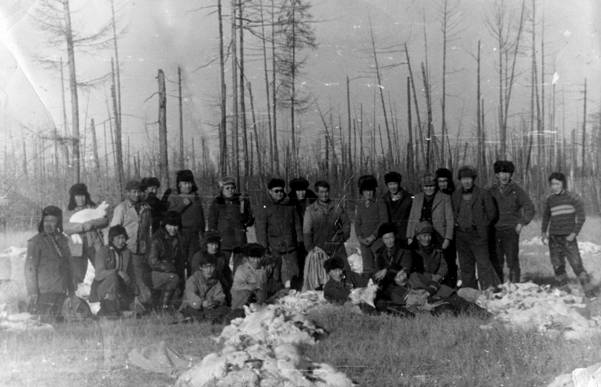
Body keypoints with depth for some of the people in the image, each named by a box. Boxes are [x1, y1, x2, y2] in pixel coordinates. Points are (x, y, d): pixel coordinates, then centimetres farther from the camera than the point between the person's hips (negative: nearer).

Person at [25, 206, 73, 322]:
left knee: (56, 320, 5)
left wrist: (70, 289, 14)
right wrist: (32, 292, -13)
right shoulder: (36, 242, -5)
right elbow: (30, 268, -7)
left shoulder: (63, 240, 12)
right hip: (44, 292, -5)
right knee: (46, 322, -10)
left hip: (61, 291, 5)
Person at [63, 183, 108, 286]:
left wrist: (92, 223, -18)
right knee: (77, 277, -4)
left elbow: (105, 220, -2)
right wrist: (82, 226, -19)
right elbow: (66, 229, -8)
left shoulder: (93, 208, 10)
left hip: (95, 246, 1)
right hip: (78, 248, -1)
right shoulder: (69, 212, 8)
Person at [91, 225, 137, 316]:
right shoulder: (102, 251, -7)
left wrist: (134, 291, 4)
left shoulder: (127, 252, 9)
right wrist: (118, 272, -31)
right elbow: (99, 274, -19)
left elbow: (131, 274, 16)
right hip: (102, 288, -4)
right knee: (112, 276, -36)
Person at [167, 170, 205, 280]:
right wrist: (183, 205, -13)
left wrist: (202, 232, 11)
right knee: (180, 261, -7)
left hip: (195, 234, 3)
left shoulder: (196, 198, 14)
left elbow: (201, 216, 17)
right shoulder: (173, 198, 5)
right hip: (180, 233, -3)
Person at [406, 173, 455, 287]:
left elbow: (450, 220, 0)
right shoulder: (417, 198, 13)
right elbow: (412, 219, 16)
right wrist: (410, 237, 7)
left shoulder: (445, 198, 3)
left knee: (447, 268, -2)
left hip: (440, 239, -3)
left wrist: (448, 238, -7)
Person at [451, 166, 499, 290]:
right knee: (465, 266, 9)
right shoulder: (455, 195, 10)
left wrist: (481, 225, -2)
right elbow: (453, 213, 22)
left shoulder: (483, 194, -1)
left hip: (478, 235, -4)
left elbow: (491, 213, 2)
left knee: (483, 263, -10)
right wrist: (456, 222, 6)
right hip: (461, 235, 4)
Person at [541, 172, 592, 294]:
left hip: (568, 237, -4)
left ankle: (588, 291, -8)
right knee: (557, 266, 3)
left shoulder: (573, 198, -3)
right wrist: (544, 232, 13)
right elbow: (546, 216, 23)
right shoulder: (549, 200, 9)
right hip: (554, 238, 4)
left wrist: (574, 233, -12)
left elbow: (581, 217, -4)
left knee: (576, 264, -12)